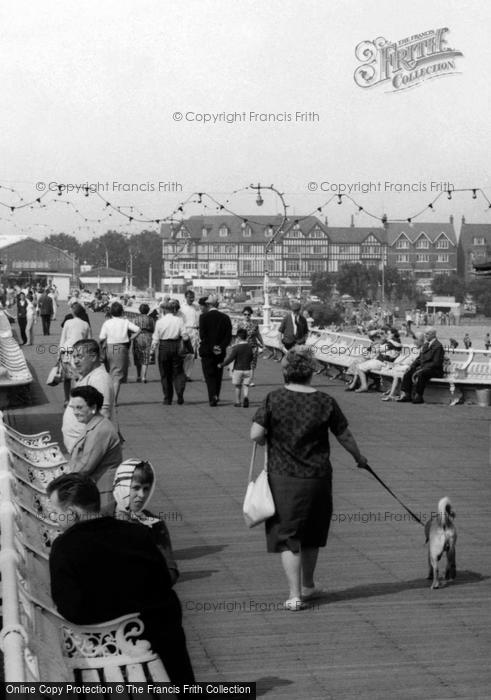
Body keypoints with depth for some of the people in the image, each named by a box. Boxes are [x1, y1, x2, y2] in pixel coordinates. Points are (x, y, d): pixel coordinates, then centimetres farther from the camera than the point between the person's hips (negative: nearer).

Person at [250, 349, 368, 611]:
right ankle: (307, 586, 33)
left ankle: (295, 595, 0)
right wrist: (358, 457, 24)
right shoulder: (325, 402, -4)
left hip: (282, 478, -2)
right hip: (317, 477, 2)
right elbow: (345, 437, 5)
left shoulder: (274, 399, -9)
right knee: (312, 535, 20)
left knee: (287, 536, 5)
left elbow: (256, 434, -15)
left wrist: (267, 440, 8)